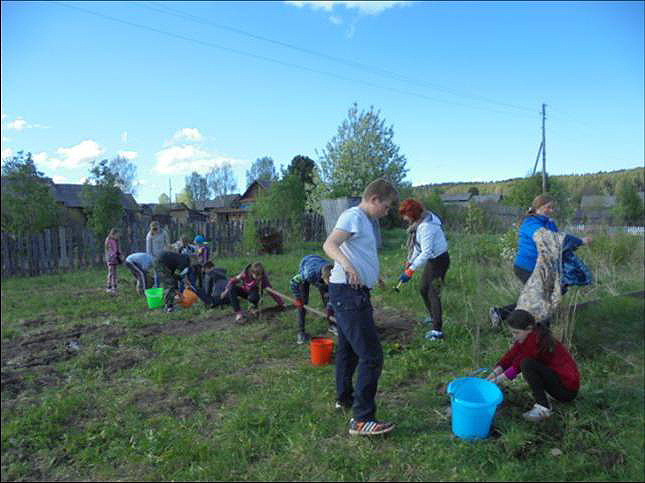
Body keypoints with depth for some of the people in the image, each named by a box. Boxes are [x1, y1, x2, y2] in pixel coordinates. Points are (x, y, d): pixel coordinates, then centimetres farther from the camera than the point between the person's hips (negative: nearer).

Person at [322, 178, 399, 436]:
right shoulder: (353, 216, -13)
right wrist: (347, 264, -45)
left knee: (348, 349, 23)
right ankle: (362, 419, -2)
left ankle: (344, 397, 41)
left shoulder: (365, 220, 16)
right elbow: (329, 245, -28)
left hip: (353, 293, 11)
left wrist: (374, 274, 39)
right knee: (371, 356, -9)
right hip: (348, 292, -11)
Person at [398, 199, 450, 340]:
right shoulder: (418, 223, 3)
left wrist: (410, 271, -30)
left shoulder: (425, 227, -28)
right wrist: (410, 262, 2)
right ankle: (433, 316, 41)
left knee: (433, 293, -9)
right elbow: (418, 246, 9)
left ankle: (437, 331, -4)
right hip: (432, 259, 10)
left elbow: (426, 253, -31)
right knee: (423, 289, 20)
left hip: (439, 260, -10)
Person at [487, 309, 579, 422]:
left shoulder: (536, 340, -23)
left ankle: (543, 408, -16)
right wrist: (493, 374, -9)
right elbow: (510, 356, 1)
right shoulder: (527, 337, 2)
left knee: (527, 364, -25)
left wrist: (497, 380, -11)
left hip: (567, 389, -9)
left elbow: (517, 366, -18)